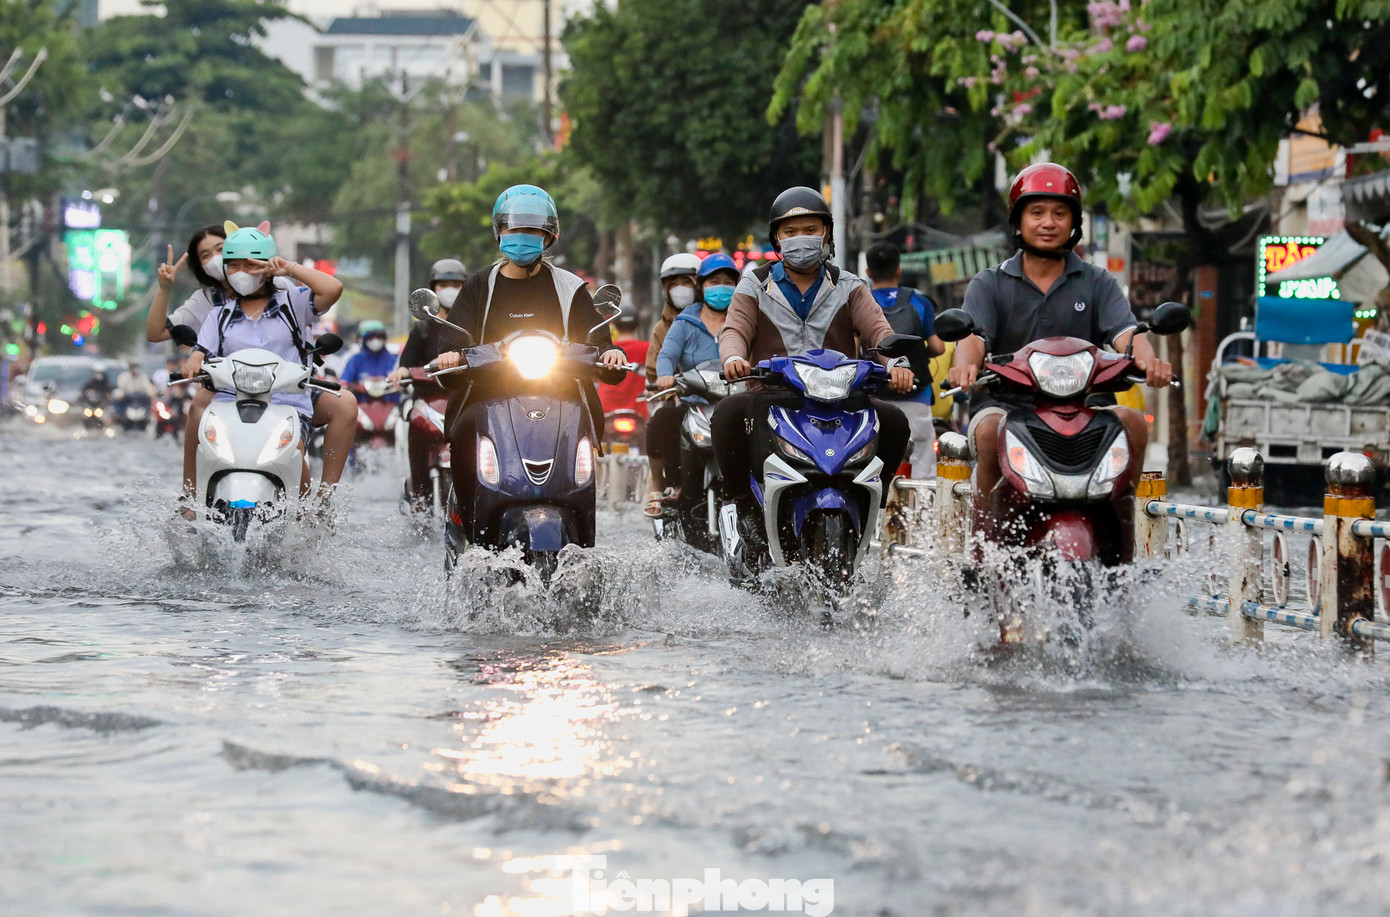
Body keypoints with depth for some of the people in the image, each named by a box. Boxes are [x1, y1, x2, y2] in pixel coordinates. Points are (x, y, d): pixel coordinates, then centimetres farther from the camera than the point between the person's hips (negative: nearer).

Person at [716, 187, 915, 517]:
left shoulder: (848, 287, 14)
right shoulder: (755, 286, 12)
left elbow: (876, 329, -1)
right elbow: (735, 330, -3)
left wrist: (897, 362, -25)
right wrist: (734, 358, -29)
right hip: (770, 396, -1)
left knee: (893, 422, -22)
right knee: (728, 414, -31)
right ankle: (740, 498, -15)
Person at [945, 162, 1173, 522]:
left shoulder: (1097, 283, 13)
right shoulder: (989, 285, 11)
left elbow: (1125, 332, -4)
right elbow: (972, 335, -7)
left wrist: (1146, 359, -29)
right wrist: (965, 365, -33)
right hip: (1004, 403, -1)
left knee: (1132, 421, -27)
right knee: (990, 431, -34)